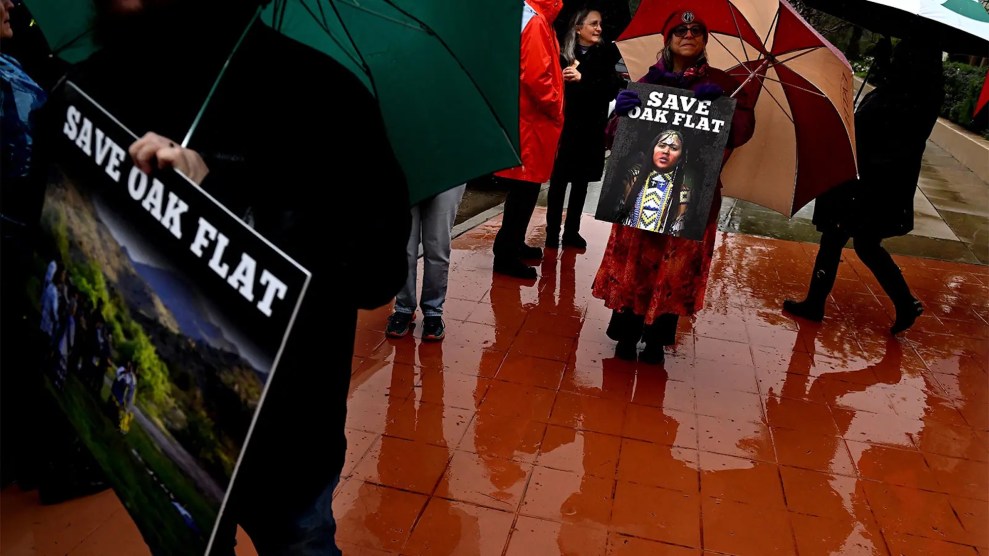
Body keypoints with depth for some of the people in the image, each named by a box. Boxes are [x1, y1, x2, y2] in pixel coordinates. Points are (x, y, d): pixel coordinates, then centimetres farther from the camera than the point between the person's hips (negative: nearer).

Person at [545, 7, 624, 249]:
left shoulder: (605, 55, 6)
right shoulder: (563, 55, 0)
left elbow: (611, 88, -7)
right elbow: (561, 88, -10)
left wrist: (582, 79, -16)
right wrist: (594, 87, -17)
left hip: (591, 129, 3)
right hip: (564, 126, -3)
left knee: (581, 182, 10)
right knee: (558, 180, -2)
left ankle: (572, 232, 18)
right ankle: (552, 232, 3)